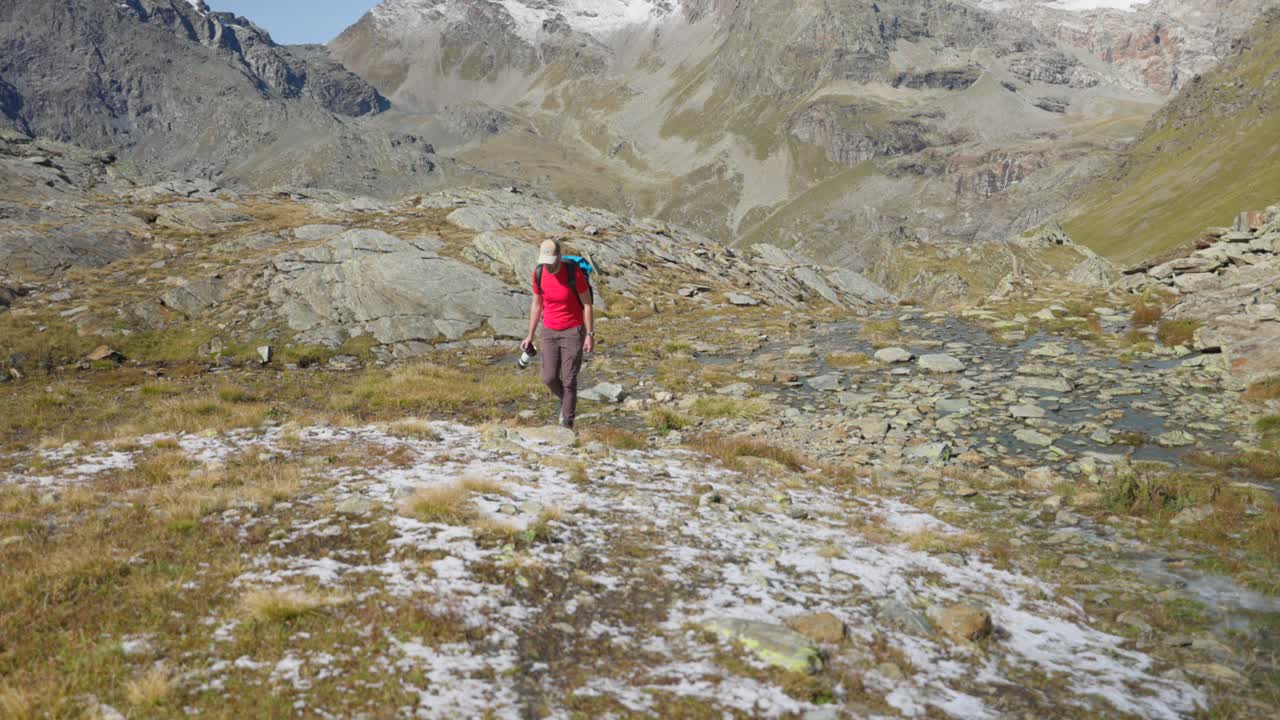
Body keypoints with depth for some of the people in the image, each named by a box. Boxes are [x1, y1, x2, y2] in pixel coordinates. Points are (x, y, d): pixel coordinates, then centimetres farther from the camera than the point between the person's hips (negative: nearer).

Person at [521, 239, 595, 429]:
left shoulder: (575, 272, -21)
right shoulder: (538, 273, -8)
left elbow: (587, 304, -12)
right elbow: (536, 304, 5)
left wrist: (590, 335, -13)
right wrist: (530, 335, 3)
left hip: (573, 331, -4)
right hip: (550, 332, 4)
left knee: (568, 379, -5)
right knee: (549, 378, 1)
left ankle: (567, 425, 8)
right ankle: (567, 401, 35)